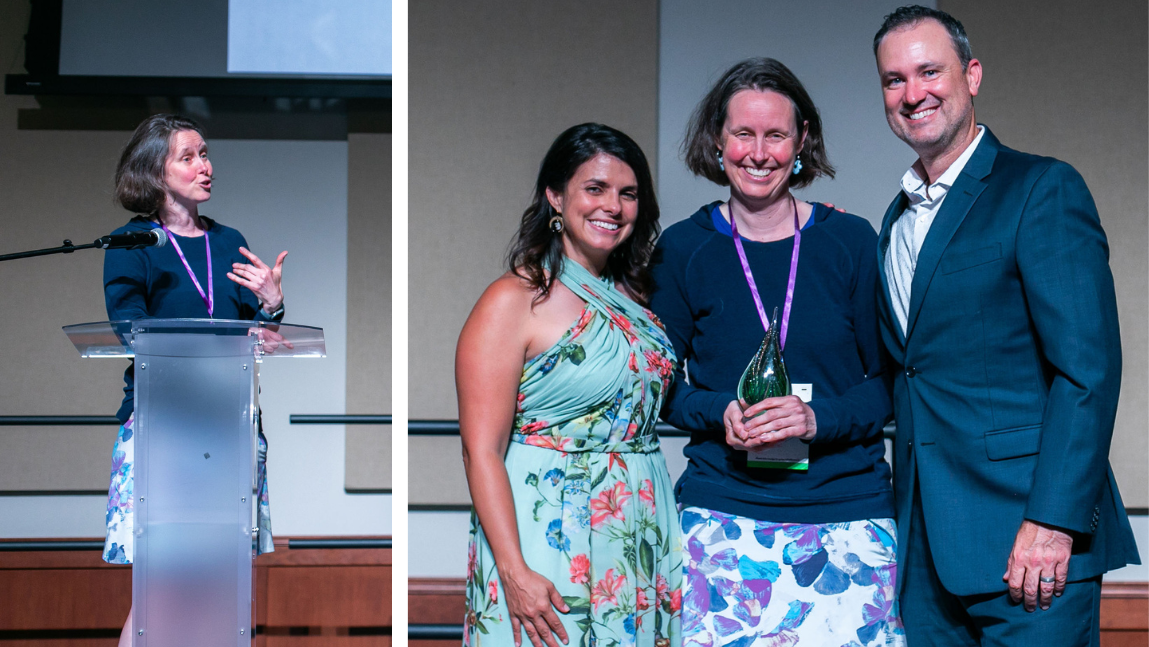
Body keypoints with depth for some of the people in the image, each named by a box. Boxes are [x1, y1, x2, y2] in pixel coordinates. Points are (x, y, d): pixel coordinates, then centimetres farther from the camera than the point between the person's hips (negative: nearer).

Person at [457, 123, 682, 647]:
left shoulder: (629, 296, 12)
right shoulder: (513, 301, -10)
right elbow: (482, 450, -15)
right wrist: (514, 572, -22)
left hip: (645, 535, 7)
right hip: (549, 539, -6)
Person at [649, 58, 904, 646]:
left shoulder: (851, 243, 2)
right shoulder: (683, 249, 4)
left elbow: (890, 382, 4)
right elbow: (659, 383, 9)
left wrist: (818, 418, -14)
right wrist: (719, 414, -11)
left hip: (846, 515, 0)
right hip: (723, 516, 0)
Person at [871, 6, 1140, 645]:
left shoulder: (1044, 189, -6)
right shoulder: (898, 220, 18)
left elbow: (1089, 367, -14)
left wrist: (1053, 521, -20)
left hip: (1029, 541, -7)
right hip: (925, 544, 7)